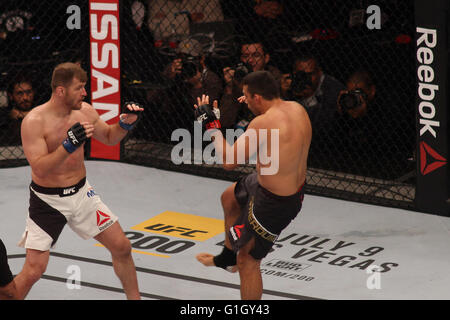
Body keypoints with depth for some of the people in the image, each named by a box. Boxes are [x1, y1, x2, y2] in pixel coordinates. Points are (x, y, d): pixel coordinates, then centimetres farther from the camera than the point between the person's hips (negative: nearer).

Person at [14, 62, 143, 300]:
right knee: (33, 270, -12)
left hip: (81, 193, 5)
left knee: (121, 247, 8)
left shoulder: (84, 111, -5)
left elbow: (110, 138, 14)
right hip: (48, 200, -5)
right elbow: (39, 169, -29)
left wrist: (125, 123, -7)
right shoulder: (34, 121, -22)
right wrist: (69, 144, -40)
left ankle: (134, 298, 28)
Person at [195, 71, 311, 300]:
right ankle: (228, 258, 53)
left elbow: (229, 161, -28)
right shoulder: (296, 109, -6)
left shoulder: (263, 123, -32)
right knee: (229, 198, 34)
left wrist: (211, 124, -17)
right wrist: (254, 107, 13)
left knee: (247, 260, 4)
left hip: (274, 203, -10)